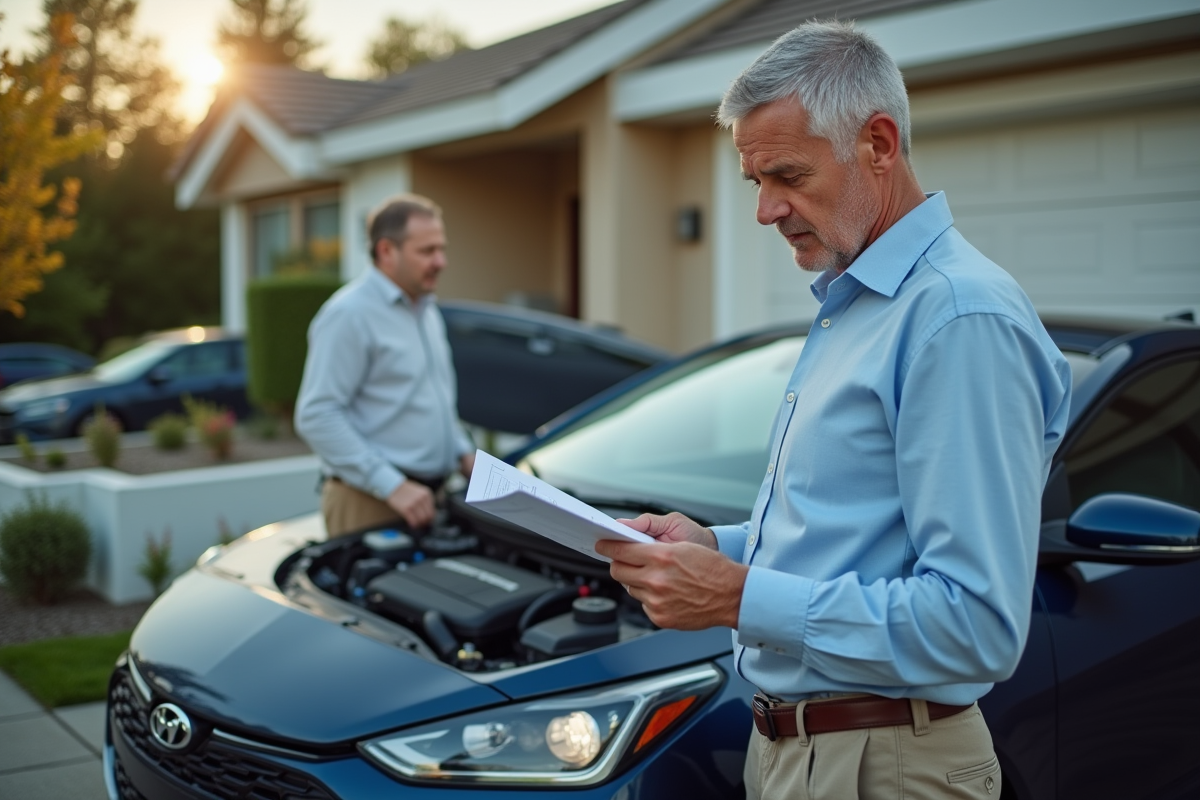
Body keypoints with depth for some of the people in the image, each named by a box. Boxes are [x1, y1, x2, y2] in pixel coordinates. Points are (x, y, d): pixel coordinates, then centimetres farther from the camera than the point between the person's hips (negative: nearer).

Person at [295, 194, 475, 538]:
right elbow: (316, 416, -20)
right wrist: (392, 486, -22)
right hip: (370, 504, -8)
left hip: (430, 497, 8)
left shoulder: (428, 310, 16)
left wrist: (463, 451, 10)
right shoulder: (349, 315, -12)